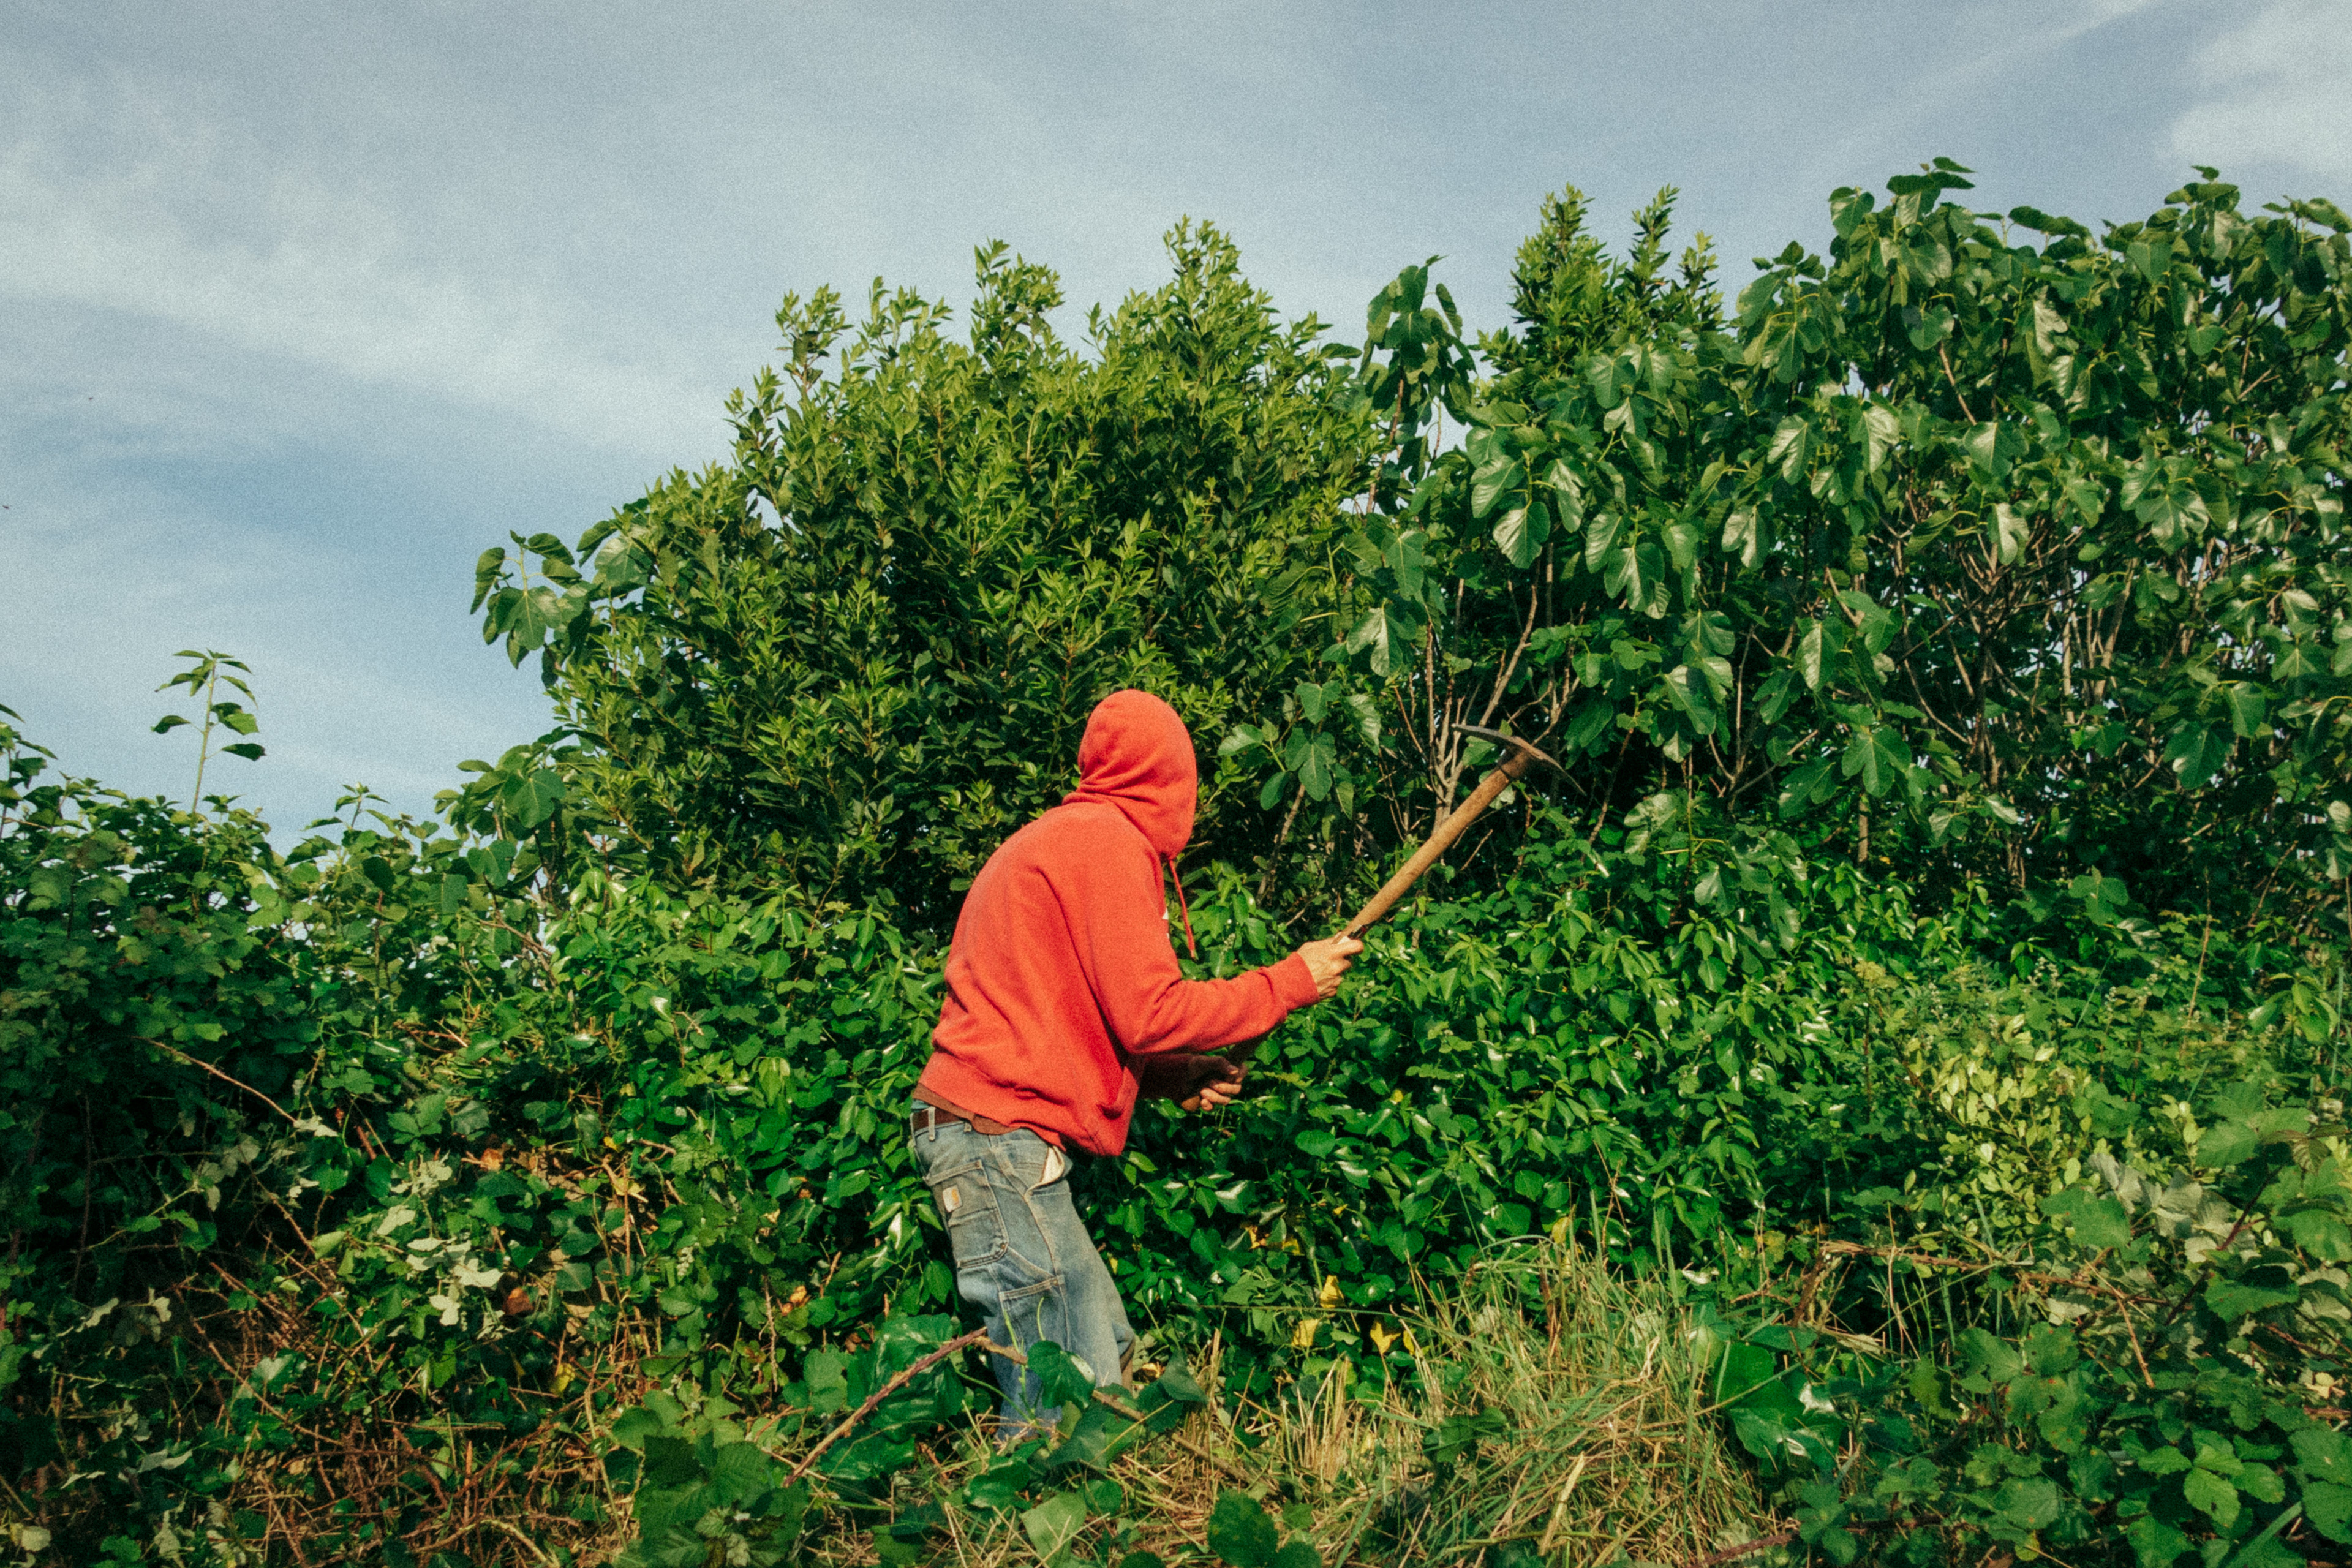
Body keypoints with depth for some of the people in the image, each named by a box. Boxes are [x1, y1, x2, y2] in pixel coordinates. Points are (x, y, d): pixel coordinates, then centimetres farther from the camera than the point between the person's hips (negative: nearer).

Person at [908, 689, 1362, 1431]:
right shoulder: (1109, 839, -8)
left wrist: (1171, 1075, 18)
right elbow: (1147, 1011, -13)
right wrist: (1291, 981, -3)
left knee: (1103, 1351, 10)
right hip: (1000, 1137, -10)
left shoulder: (1051, 838, 22)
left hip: (986, 1135, 10)